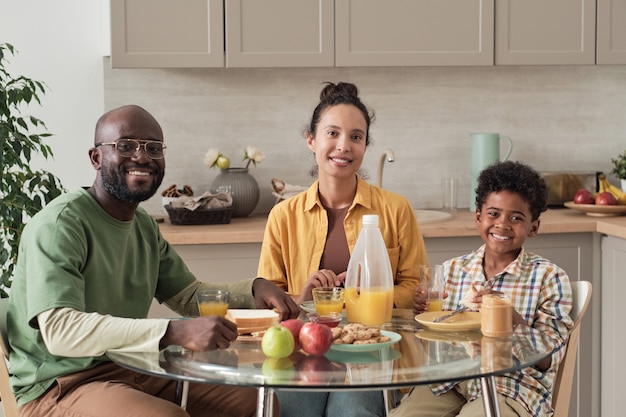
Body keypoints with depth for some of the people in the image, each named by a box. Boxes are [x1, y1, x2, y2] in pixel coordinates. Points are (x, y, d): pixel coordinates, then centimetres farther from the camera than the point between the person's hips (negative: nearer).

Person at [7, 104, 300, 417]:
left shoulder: (144, 226, 10)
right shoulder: (59, 224, -18)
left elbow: (190, 296, 19)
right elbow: (60, 329, -31)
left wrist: (255, 288, -2)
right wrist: (175, 332, -41)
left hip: (135, 370, 8)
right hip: (60, 387, -8)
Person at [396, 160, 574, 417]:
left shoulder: (548, 277, 0)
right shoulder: (451, 270, 10)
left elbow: (548, 360, -7)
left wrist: (511, 316, -22)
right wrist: (422, 313, -6)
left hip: (511, 392, -2)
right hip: (448, 384, 3)